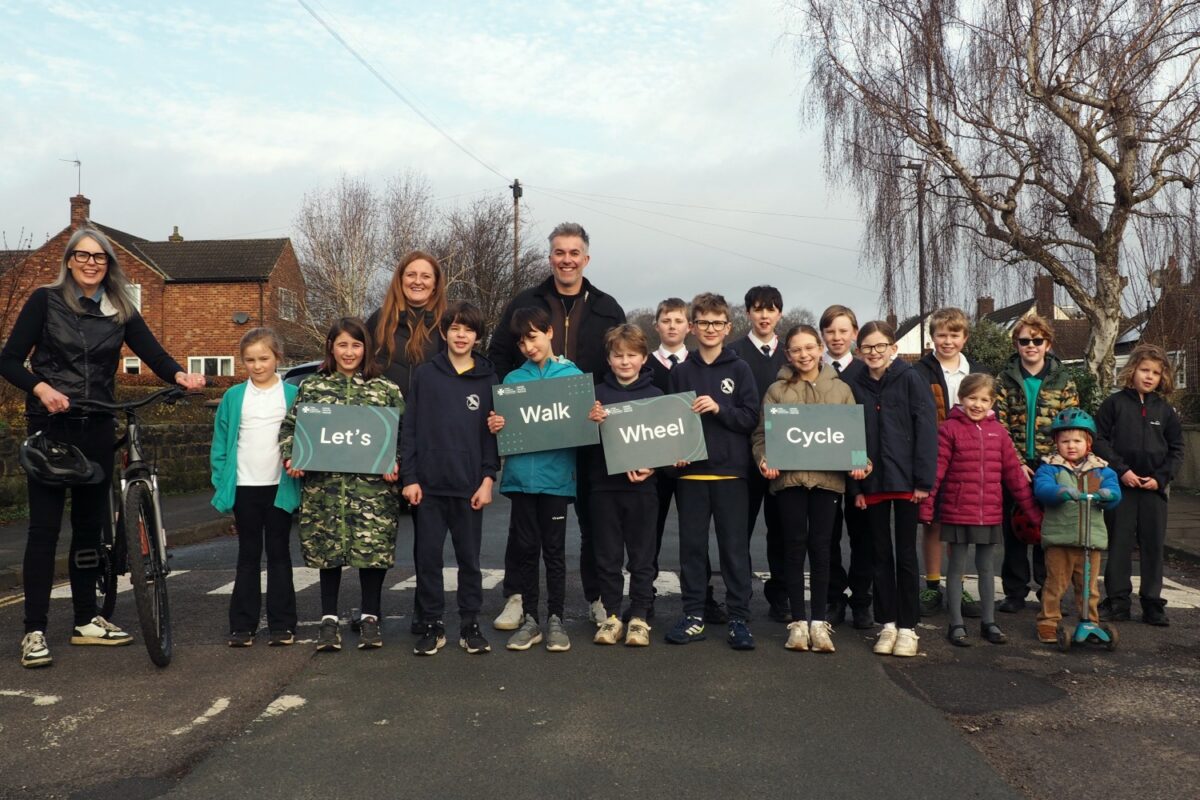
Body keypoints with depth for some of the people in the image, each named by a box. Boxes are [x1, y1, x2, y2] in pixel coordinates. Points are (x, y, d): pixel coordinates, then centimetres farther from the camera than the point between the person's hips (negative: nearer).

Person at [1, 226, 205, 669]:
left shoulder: (121, 311, 7)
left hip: (97, 429, 3)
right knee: (45, 527, -3)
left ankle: (86, 620, 21)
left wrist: (180, 375, -26)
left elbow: (152, 353, -5)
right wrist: (41, 388, -22)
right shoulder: (46, 300, -1)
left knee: (90, 526, 10)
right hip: (51, 425, -3)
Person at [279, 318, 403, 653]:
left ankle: (370, 618, 16)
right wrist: (291, 457, -5)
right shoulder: (311, 387, 10)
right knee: (328, 550, 6)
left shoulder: (386, 389, 6)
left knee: (373, 549, 0)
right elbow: (289, 426, 12)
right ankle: (329, 619, 20)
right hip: (324, 485, 1)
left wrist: (395, 463, -11)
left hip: (371, 486, -1)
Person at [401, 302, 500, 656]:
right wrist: (409, 477, -3)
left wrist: (488, 479, -4)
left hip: (469, 486, 0)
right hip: (428, 484, 0)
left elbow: (493, 433, 4)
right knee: (428, 556, 6)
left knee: (469, 557, 8)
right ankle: (432, 625, 18)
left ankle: (470, 625, 18)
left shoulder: (488, 379, 4)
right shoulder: (425, 374, 3)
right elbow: (409, 428, 3)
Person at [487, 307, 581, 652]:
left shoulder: (573, 375, 4)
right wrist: (496, 427, -11)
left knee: (554, 548, 6)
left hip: (556, 476, -2)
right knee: (525, 547, 8)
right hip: (521, 475, 2)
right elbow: (504, 426, 10)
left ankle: (555, 619, 16)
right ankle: (529, 618, 18)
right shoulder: (513, 379, 9)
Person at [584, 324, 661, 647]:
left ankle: (639, 617, 16)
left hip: (642, 485, -1)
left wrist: (651, 467, -14)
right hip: (604, 485, 1)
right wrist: (591, 422, -17)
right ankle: (611, 615, 19)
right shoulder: (598, 394, 5)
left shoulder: (656, 396, 2)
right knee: (608, 555, 8)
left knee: (642, 556, 6)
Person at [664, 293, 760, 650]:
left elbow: (751, 417, -3)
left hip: (730, 471, -2)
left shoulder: (739, 369, 3)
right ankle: (694, 616, 17)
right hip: (690, 471, 2)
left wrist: (719, 409, -16)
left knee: (735, 546, 2)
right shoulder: (681, 372, 7)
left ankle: (739, 618, 11)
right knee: (692, 545, 7)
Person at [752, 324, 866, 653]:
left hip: (827, 477, 1)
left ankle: (819, 622, 12)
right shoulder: (777, 390, 5)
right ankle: (798, 621, 13)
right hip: (789, 477, -1)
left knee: (820, 548, 5)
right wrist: (764, 460, -14)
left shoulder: (841, 389, 10)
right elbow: (762, 433, 3)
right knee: (795, 547, 5)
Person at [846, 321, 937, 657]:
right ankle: (888, 623, 19)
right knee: (881, 554, 9)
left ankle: (907, 627, 14)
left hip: (905, 480, -3)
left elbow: (926, 428, -7)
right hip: (872, 483, 3)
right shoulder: (856, 386, 7)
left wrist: (924, 480, -12)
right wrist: (856, 486, 1)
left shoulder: (909, 379, -3)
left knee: (906, 554, 4)